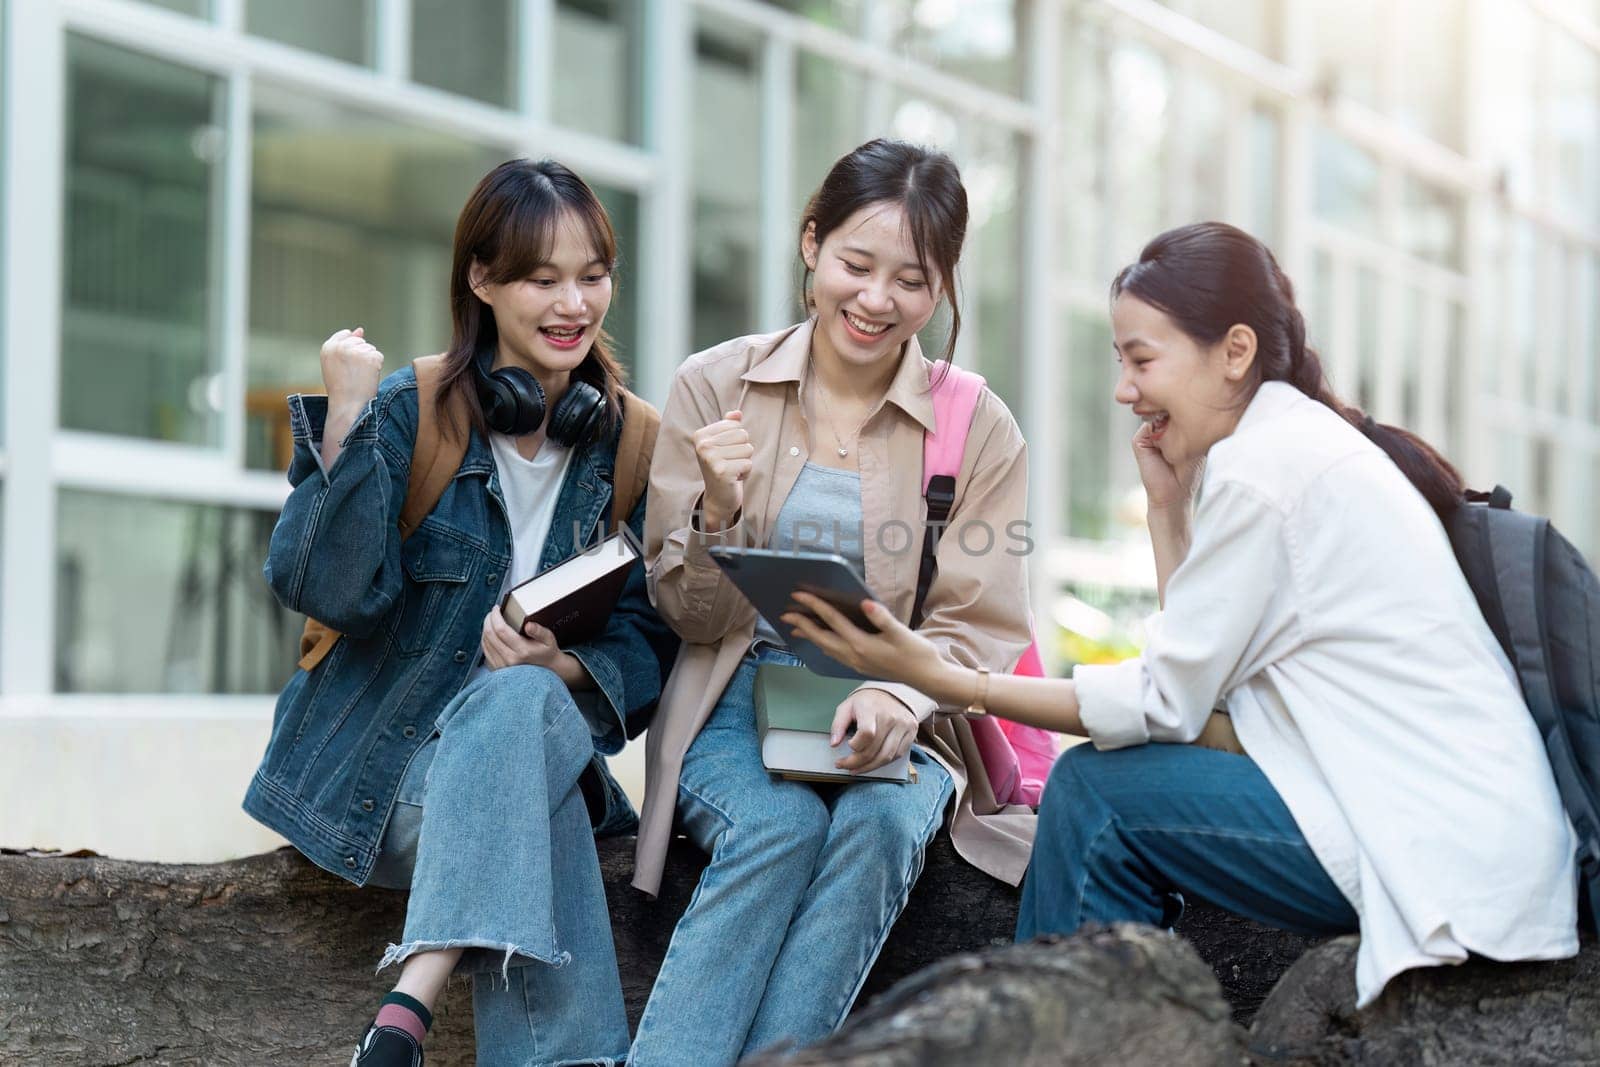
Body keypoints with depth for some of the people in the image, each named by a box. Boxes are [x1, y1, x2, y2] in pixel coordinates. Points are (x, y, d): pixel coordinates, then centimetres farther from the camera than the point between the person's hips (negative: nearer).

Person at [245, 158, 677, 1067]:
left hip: (549, 739, 2)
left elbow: (652, 639, 3)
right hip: (383, 771, -2)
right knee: (525, 708, -34)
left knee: (524, 703, -34)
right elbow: (327, 592, -15)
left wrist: (570, 673, -18)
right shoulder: (410, 411, -3)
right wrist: (348, 418, -22)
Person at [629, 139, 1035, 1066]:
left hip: (896, 724, 1)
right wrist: (716, 511, -17)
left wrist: (899, 695, -22)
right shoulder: (716, 387, 3)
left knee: (880, 824, -33)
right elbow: (694, 617, 5)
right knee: (779, 827, -33)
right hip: (738, 703, 0)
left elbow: (978, 631, 1)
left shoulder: (980, 429, 3)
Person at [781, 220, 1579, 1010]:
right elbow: (1197, 677, 14)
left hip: (1451, 852, -10)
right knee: (1106, 781, 12)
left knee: (1095, 790, -6)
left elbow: (1165, 702, -11)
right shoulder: (1301, 442, 16)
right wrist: (1168, 505, 10)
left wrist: (942, 680, -11)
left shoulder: (1260, 463, -13)